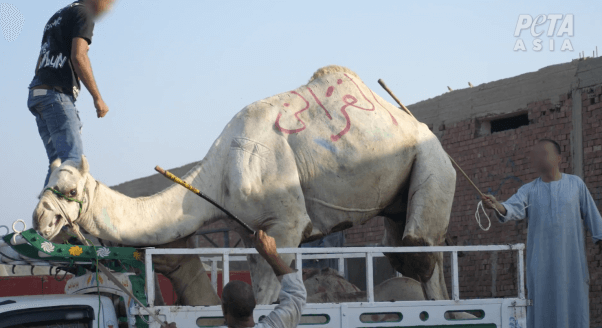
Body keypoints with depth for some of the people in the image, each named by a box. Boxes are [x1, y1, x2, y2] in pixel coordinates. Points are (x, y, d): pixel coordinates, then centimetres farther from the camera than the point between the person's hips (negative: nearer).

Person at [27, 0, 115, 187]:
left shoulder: (57, 17, 28)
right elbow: (78, 56, -13)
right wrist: (97, 98, -12)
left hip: (37, 93, 9)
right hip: (56, 94, -9)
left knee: (57, 161, 6)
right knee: (73, 158, -18)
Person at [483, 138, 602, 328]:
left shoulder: (576, 184, 4)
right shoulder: (529, 190, 5)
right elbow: (514, 208, -12)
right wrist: (497, 206, -33)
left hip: (571, 260, -1)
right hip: (542, 261, 1)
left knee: (574, 304, 0)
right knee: (544, 308, 0)